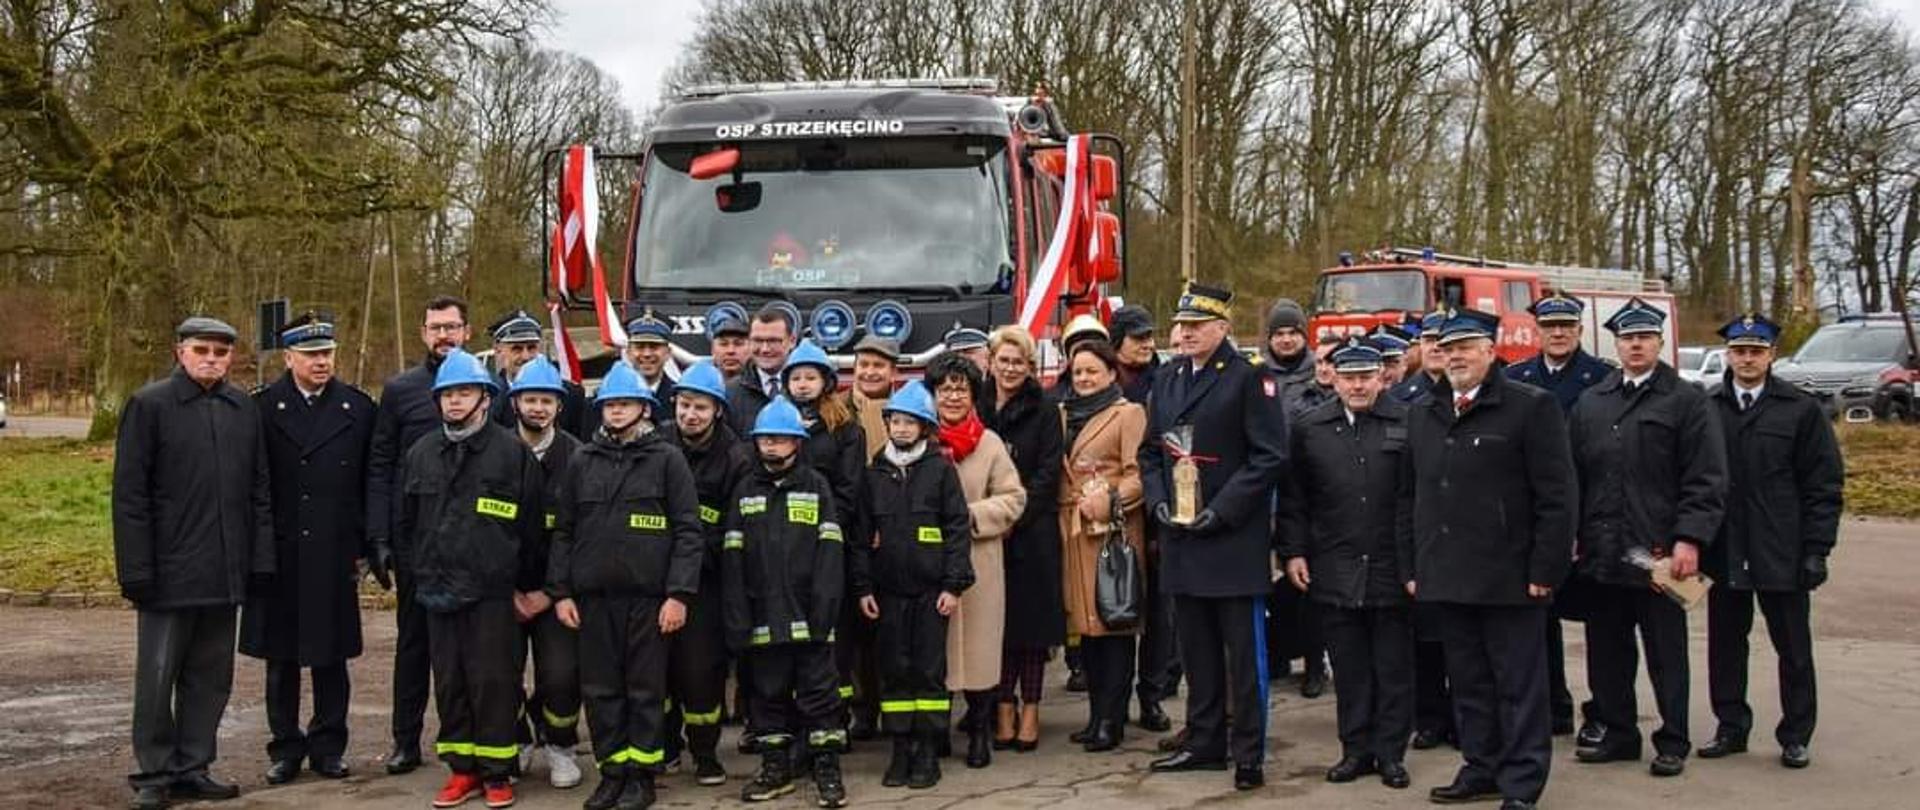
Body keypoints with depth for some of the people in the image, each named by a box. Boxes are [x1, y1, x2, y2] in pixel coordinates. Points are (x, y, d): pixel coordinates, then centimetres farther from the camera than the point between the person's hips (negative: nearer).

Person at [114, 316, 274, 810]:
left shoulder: (244, 410, 10)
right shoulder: (149, 405, -2)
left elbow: (259, 491, 11)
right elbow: (129, 495, -5)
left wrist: (261, 560, 5)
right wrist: (136, 570, -10)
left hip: (224, 574, 4)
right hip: (169, 571, -4)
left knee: (210, 677, 10)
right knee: (157, 677, 3)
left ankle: (192, 769, 20)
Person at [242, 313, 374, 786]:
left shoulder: (358, 408, 4)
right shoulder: (262, 408, 0)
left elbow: (369, 484, 6)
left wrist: (363, 546, 2)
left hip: (334, 556, 1)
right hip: (279, 554, 0)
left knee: (331, 655, 8)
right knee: (281, 659, 8)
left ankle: (328, 746, 19)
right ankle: (286, 748, 19)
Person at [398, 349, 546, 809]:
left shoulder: (512, 452, -4)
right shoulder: (421, 453, 10)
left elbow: (533, 525, -2)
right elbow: (407, 522, 19)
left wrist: (526, 584, 0)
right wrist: (422, 571, 15)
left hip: (492, 592, -4)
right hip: (438, 590, 5)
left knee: (493, 680, -1)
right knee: (449, 681, 9)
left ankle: (497, 772, 10)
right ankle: (463, 769, 19)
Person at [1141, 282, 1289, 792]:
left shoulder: (1249, 379, -7)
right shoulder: (1167, 380, 13)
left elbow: (1269, 456, -11)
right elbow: (1150, 450, 18)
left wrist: (1221, 510, -16)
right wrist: (1158, 501, 1)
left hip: (1235, 539, -6)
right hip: (1180, 536, 6)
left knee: (1244, 651, -1)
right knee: (1197, 649, 14)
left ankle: (1249, 755, 6)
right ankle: (1205, 744, 24)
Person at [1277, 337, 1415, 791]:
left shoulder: (1408, 424, -2)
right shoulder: (1309, 429, 6)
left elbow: (1423, 498, -4)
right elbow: (1293, 498, 9)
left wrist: (1416, 564, -7)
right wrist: (1293, 552, 2)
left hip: (1392, 569, -2)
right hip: (1334, 572, 2)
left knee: (1394, 666, 7)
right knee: (1349, 668, 9)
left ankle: (1391, 753, 16)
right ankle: (1356, 749, 20)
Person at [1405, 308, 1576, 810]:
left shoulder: (1531, 408, -5)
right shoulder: (1422, 414, 14)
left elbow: (1556, 497, -8)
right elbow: (1412, 497, 17)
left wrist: (1545, 570, -12)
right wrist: (1413, 567, 12)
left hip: (1508, 578, -5)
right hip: (1445, 577, 6)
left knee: (1519, 686, 2)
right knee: (1468, 683, 13)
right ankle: (1482, 769, 24)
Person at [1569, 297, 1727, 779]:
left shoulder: (1687, 402, -1)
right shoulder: (1590, 404, 13)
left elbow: (1706, 481, -6)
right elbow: (1573, 475, 14)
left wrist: (1689, 540, -15)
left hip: (1659, 554, -4)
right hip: (1602, 554, 4)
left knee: (1666, 653, 5)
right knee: (1606, 651, 10)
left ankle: (1672, 743, 15)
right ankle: (1618, 734, 23)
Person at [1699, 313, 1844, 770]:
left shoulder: (1801, 410, 0)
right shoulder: (1705, 408, 4)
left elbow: (1824, 486, -1)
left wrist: (1816, 549, -7)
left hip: (1782, 556, -2)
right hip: (1722, 555, 2)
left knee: (1793, 648, 7)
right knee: (1725, 644, 10)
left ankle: (1795, 737, 18)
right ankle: (1731, 727, 23)